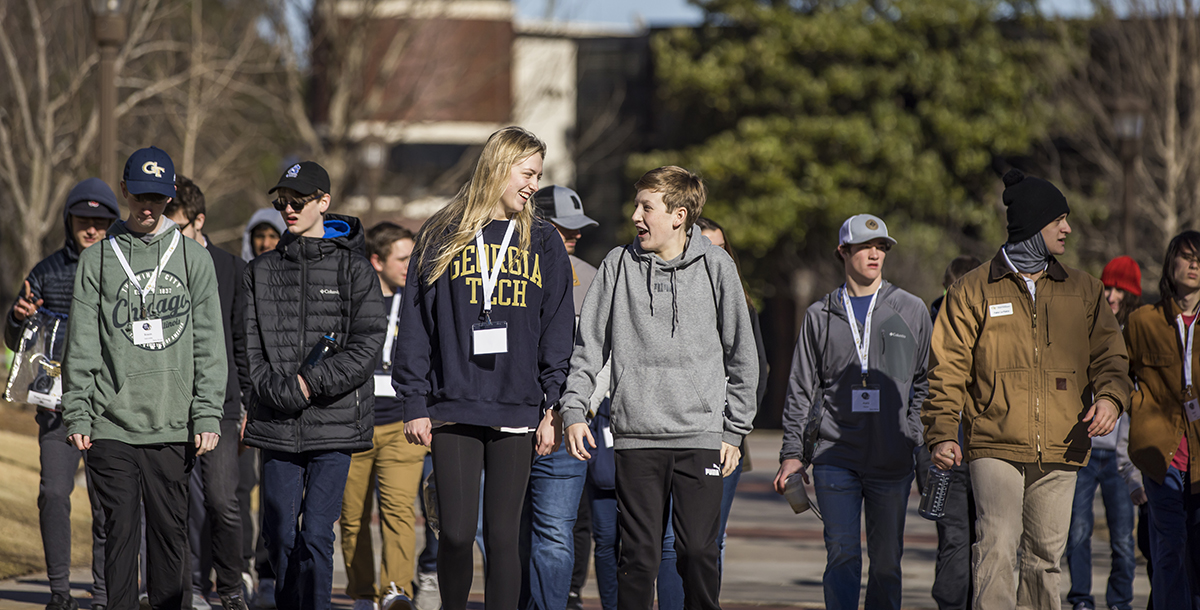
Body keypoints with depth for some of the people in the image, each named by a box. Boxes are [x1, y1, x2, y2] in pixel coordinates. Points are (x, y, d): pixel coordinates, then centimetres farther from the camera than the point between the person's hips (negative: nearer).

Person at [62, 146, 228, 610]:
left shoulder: (193, 258, 8)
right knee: (120, 529, -2)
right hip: (112, 424, 0)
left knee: (170, 529, 1)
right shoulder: (97, 259, 7)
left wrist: (208, 415, -3)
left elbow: (208, 344, 5)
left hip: (173, 426, 0)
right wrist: (77, 414, -2)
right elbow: (82, 345, 6)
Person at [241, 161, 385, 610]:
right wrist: (277, 388, -12)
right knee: (279, 533, 7)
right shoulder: (261, 271, 12)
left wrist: (312, 383, -15)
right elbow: (248, 343, 5)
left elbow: (367, 343, -6)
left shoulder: (353, 269, 2)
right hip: (277, 422, 3)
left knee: (316, 535, -8)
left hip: (334, 420, -3)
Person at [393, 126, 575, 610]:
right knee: (456, 534, -5)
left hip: (517, 410, 1)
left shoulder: (542, 243, 12)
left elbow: (558, 330, 9)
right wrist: (414, 403, -2)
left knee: (503, 537, 0)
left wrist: (554, 408, 1)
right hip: (453, 408, -1)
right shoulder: (442, 237, 7)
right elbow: (415, 324, 5)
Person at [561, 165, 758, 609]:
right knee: (639, 555, 0)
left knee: (699, 552, -4)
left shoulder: (715, 267, 2)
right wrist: (574, 409, 0)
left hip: (701, 438, -1)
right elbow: (589, 345, 10)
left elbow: (741, 355, 7)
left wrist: (735, 430, 4)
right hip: (636, 438, 1)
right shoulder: (620, 265, 5)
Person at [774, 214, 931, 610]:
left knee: (886, 559, 4)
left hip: (892, 460, 1)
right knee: (843, 553, -11)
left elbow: (925, 383, 12)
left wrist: (919, 440, 3)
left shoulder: (911, 311, 9)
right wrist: (792, 452, 3)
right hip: (836, 456, -1)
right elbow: (802, 389, 10)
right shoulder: (821, 316, 10)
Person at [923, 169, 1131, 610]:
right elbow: (947, 370, 3)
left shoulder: (1083, 291, 12)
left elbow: (1108, 355, 14)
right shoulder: (973, 292, 3)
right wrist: (941, 434, -8)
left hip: (1059, 449, 4)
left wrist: (1110, 397, -8)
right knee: (998, 548, -16)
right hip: (995, 446, -4)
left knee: (1045, 554, 7)